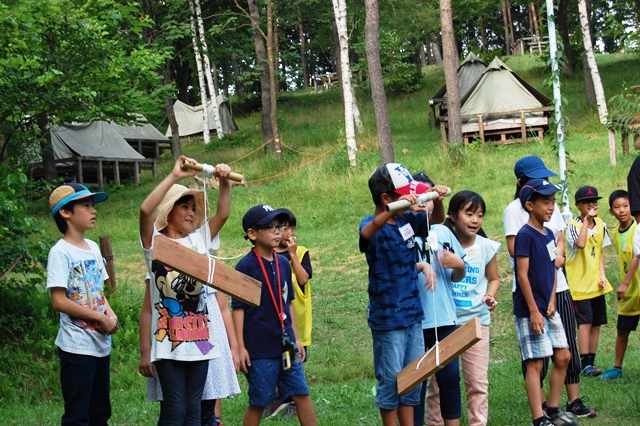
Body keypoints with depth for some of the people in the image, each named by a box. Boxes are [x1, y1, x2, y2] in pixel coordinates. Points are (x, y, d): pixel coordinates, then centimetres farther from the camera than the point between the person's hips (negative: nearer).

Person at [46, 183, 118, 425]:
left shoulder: (93, 248, 11)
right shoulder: (61, 253, -13)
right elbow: (59, 301, -19)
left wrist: (111, 314, -2)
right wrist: (101, 318, -16)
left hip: (101, 343, 8)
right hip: (77, 347, -8)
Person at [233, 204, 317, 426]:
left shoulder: (283, 263, 8)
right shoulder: (246, 266, -10)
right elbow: (238, 308, -9)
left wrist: (296, 338, 16)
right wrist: (240, 347, -12)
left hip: (286, 345, 6)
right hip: (259, 348, -6)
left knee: (302, 394, 6)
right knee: (258, 403, 3)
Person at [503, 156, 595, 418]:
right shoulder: (514, 210, -6)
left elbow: (560, 239, 15)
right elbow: (515, 248, -11)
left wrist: (559, 256, -6)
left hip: (557, 285, 6)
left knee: (567, 345, 3)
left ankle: (574, 401, 6)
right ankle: (541, 403, 11)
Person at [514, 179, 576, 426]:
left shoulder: (548, 234, 10)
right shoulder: (525, 235, -14)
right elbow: (522, 275, -17)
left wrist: (551, 303, 1)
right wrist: (534, 311, -18)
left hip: (548, 310, 8)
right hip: (530, 310, -8)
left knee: (563, 357, 11)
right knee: (535, 363, -5)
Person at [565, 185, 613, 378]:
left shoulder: (601, 225, 9)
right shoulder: (574, 226, -10)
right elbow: (580, 243, -30)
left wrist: (602, 274, 4)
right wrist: (586, 220, -24)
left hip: (597, 284, 7)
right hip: (579, 283, -6)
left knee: (596, 324, 8)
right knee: (585, 322, -13)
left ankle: (591, 362, 15)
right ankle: (585, 364, -12)